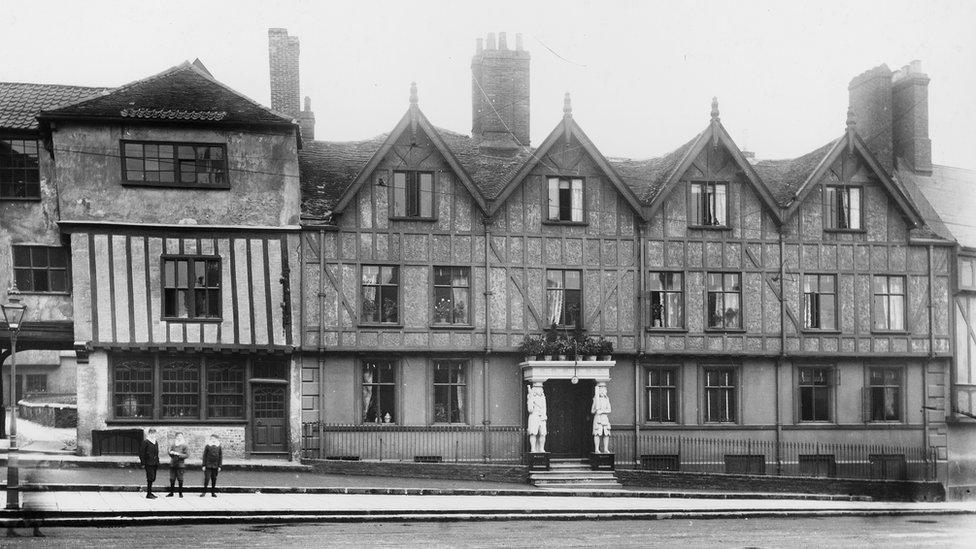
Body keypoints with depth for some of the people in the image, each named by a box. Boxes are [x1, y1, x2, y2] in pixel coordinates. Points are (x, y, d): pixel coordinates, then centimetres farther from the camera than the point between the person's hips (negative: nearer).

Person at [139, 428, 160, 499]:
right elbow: (141, 452, -9)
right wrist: (143, 463, -12)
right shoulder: (145, 442, -8)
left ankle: (150, 492, 20)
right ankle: (148, 494, -5)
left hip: (154, 463, 7)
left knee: (153, 478, 9)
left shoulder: (156, 442, 14)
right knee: (151, 478, -10)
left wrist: (157, 462, 15)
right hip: (148, 463, -7)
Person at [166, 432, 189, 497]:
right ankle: (171, 493, 14)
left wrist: (179, 454, -16)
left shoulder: (184, 446, -2)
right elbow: (170, 453, 16)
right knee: (172, 479, 6)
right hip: (173, 464, 4)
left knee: (180, 479, -1)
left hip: (180, 464, -4)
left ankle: (180, 493, 9)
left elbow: (186, 455, -6)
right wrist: (171, 452, -7)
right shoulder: (173, 445, 10)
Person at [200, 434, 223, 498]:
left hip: (215, 466, 2)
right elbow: (204, 456, 3)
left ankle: (213, 492, 14)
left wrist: (219, 466, 2)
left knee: (214, 479, 6)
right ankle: (204, 492, 0)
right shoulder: (207, 446, 2)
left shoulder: (219, 447, 6)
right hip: (208, 466, -2)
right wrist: (204, 465, -2)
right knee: (207, 478, -8)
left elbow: (220, 457, 8)